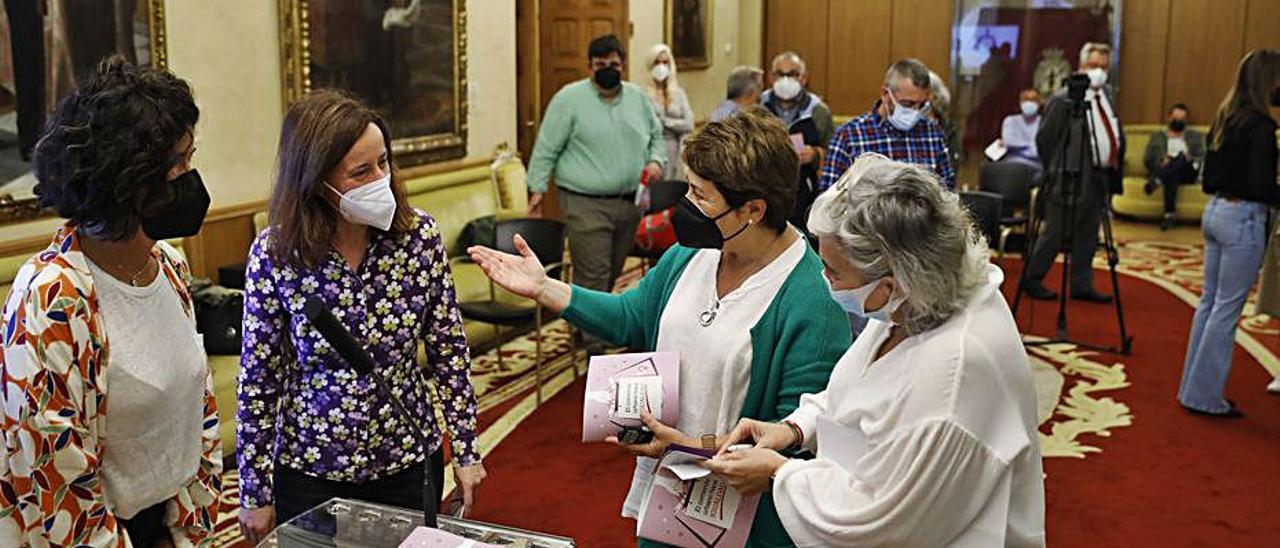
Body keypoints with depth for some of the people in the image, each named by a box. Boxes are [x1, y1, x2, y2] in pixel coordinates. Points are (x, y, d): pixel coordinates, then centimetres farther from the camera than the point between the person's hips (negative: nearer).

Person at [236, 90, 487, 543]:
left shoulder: (418, 233, -11)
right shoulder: (274, 255, -15)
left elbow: (449, 350, -2)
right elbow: (258, 381, -7)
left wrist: (466, 449, 0)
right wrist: (255, 492, -2)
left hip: (411, 460, 2)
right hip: (311, 472, -1)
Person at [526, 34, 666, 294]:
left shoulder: (638, 97, 11)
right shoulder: (569, 98, -3)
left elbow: (657, 136, 24)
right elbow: (546, 148, -2)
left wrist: (656, 161, 4)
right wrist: (537, 188, -6)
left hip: (630, 202, 6)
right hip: (586, 204, -5)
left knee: (612, 274, 14)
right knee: (592, 277, -10)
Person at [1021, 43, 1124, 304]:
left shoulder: (1108, 96, 12)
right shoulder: (1063, 100, -12)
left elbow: (1117, 135, 21)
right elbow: (1043, 139, -9)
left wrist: (1115, 168, 13)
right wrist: (1056, 171, -2)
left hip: (1100, 178, 7)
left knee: (1088, 236, 12)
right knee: (1055, 234, 0)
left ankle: (1082, 286, 19)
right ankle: (1032, 279, 12)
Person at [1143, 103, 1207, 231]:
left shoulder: (1195, 136, 26)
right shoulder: (1157, 136, 24)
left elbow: (1203, 158, 12)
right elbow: (1147, 159, 11)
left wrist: (1190, 160, -12)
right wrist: (1162, 161, -11)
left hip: (1188, 173, 0)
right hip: (1163, 170, 0)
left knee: (1182, 155, -36)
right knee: (1171, 176, -40)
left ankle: (1156, 181, -58)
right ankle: (1169, 214, -52)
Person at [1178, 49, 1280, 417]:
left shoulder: (1224, 120, 9)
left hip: (1215, 211, 9)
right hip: (1243, 218, -9)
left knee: (1210, 301, 14)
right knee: (1227, 309, -1)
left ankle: (1193, 388, 21)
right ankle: (1205, 396, 5)